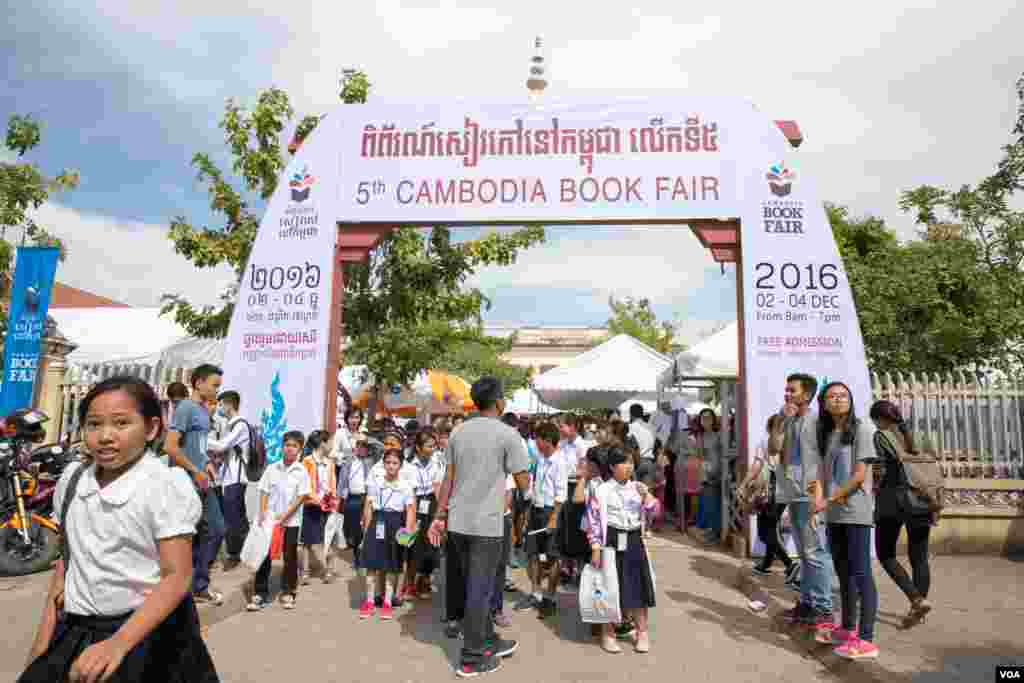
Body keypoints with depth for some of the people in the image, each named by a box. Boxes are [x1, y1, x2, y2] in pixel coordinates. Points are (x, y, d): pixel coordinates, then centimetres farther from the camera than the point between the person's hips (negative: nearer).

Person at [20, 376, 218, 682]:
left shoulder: (166, 486, -20)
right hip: (74, 631, 5)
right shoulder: (72, 478, -1)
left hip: (147, 631, -5)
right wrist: (44, 636, 10)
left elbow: (177, 577, -19)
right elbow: (67, 557, 11)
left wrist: (118, 643, -27)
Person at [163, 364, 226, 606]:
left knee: (216, 530, 13)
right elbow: (170, 447, -22)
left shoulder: (204, 410, 12)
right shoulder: (186, 407, -15)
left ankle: (199, 586, 24)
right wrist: (196, 471, -16)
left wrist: (207, 464, 7)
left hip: (202, 484, 9)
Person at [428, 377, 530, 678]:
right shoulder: (508, 434, -10)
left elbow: (448, 479, 7)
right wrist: (524, 470, 13)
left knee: (473, 587, 19)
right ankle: (471, 659, 16)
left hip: (457, 522, 6)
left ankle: (489, 642, 36)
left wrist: (439, 516, 11)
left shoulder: (458, 432, 6)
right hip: (486, 524, -6)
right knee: (479, 591, 6)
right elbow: (523, 484, -7)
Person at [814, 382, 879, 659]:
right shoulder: (826, 434, 14)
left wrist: (830, 499, -15)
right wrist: (819, 497, -10)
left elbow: (860, 474, -12)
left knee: (860, 573, -7)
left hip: (856, 511, -7)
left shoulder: (860, 429, -6)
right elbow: (823, 471, 9)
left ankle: (866, 640, -4)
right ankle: (847, 630, 27)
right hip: (834, 514, 7)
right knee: (843, 572, 15)